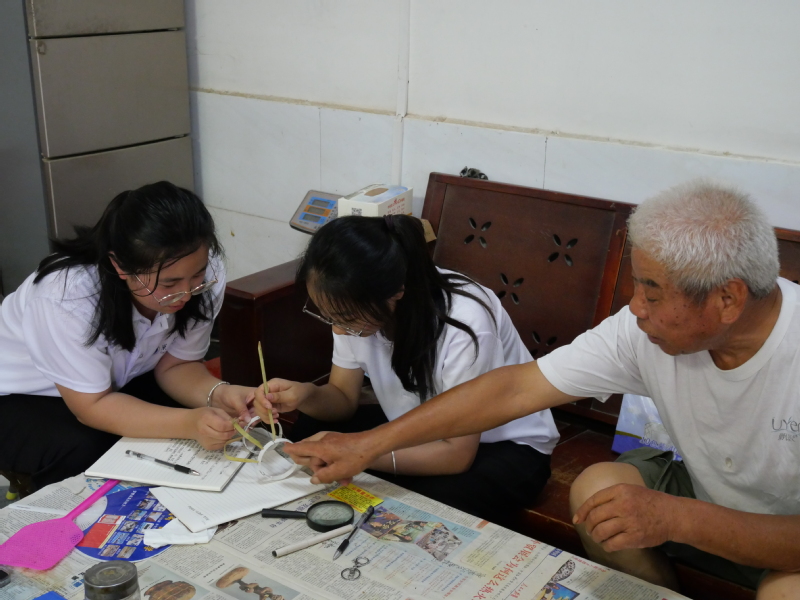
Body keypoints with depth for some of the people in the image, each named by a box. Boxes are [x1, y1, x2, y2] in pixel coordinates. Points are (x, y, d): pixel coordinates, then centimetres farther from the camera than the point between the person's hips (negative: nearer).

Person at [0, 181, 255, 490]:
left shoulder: (205, 273, -24)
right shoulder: (66, 295, -37)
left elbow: (175, 364, -11)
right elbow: (93, 406, -30)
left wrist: (218, 394, -33)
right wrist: (189, 423, -44)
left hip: (119, 382, 5)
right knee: (85, 452, -32)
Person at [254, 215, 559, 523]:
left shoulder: (465, 324, -34)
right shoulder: (356, 307, -15)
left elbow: (457, 455, -27)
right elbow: (343, 396, -2)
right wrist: (306, 395, -25)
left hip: (505, 445, -6)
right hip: (418, 429, 6)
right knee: (308, 433, -13)